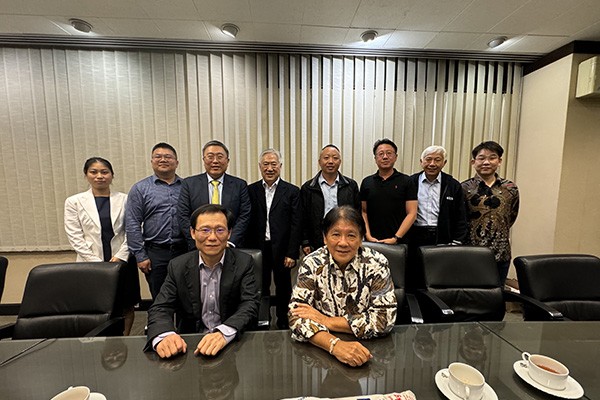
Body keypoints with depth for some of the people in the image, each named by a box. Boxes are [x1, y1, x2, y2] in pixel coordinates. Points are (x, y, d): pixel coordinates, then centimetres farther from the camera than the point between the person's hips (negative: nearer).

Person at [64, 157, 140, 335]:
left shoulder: (124, 199, 1)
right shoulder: (74, 202, 2)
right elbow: (75, 237, -1)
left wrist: (120, 256, -9)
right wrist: (97, 261, -9)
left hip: (122, 262, 1)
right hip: (91, 264, 0)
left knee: (126, 307, 9)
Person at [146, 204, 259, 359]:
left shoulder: (244, 263, -9)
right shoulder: (178, 266, -3)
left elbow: (250, 305, -14)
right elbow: (160, 308, -5)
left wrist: (224, 333, -32)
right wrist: (164, 336, -27)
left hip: (233, 341, -2)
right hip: (190, 344, 2)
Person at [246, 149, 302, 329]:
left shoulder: (292, 191, -3)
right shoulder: (251, 190, 2)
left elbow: (296, 225, -5)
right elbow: (247, 222, 2)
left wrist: (292, 253, -9)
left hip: (282, 250, -1)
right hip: (258, 249, 1)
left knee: (283, 290, 15)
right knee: (260, 289, 14)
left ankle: (283, 324, 37)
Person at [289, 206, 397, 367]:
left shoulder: (376, 264, -11)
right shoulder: (312, 264, -10)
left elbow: (384, 319, -13)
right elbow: (296, 315, -13)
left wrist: (326, 321, -15)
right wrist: (335, 344, -28)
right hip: (322, 349, 0)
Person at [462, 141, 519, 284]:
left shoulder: (511, 189, 4)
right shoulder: (464, 188, -7)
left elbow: (511, 218, 15)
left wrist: (498, 234, 13)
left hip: (501, 255, 3)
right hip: (470, 253, -3)